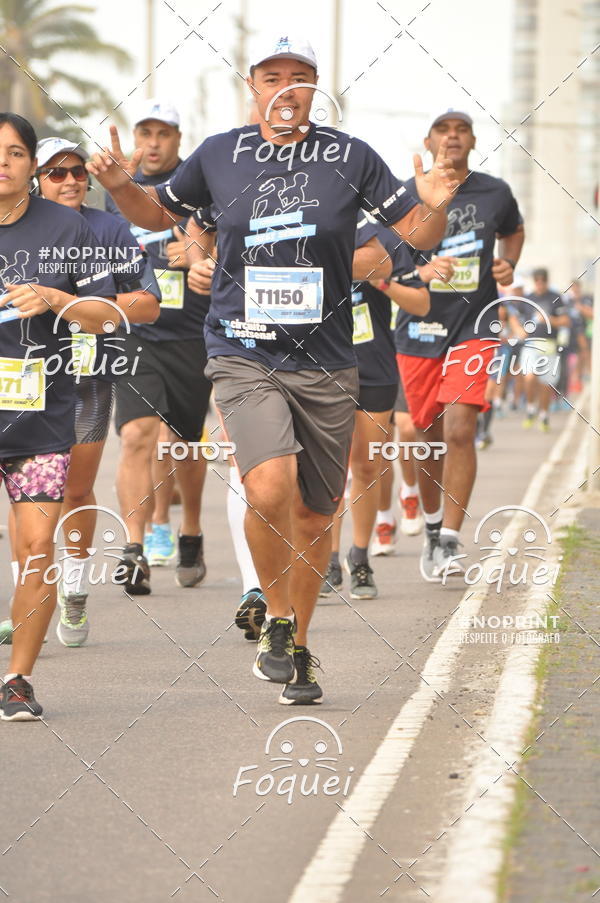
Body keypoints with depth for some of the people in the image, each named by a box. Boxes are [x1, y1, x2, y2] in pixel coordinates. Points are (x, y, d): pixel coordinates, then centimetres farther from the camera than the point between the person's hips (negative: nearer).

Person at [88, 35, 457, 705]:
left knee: (313, 514, 8)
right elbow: (158, 214, 19)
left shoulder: (351, 157, 1)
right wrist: (121, 187, -1)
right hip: (243, 355, -1)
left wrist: (434, 207, -18)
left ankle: (298, 649, 27)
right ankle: (276, 622, -2)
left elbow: (417, 234, 4)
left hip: (326, 365, 1)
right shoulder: (219, 155, 4)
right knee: (269, 488, -24)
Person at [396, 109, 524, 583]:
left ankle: (450, 542, -13)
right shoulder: (405, 196, -1)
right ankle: (432, 526, 34)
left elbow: (513, 232, 24)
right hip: (420, 329, 1)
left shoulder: (495, 193, 4)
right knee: (429, 436, 10)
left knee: (459, 429, -17)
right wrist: (416, 271, -19)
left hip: (474, 325, -1)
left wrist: (508, 265, 3)